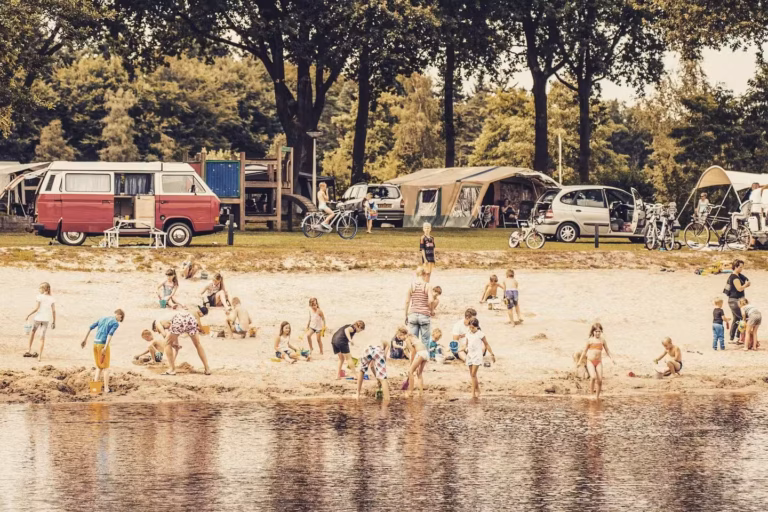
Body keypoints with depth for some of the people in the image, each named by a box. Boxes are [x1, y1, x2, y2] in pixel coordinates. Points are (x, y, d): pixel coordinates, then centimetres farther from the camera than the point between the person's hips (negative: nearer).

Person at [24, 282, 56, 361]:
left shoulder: (40, 297, -9)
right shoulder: (51, 298, 4)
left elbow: (36, 308, -14)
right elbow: (53, 311, 2)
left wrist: (28, 315, -4)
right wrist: (54, 322, 8)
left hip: (38, 318, -2)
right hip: (46, 320, 2)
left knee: (32, 331, 25)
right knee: (42, 338, 3)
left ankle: (29, 349, 23)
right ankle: (40, 356, -2)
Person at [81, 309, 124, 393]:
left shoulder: (102, 319, 17)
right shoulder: (116, 323, -4)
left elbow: (91, 327, 16)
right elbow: (110, 334, -19)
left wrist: (85, 339, 20)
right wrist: (105, 348, -25)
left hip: (95, 344, 6)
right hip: (103, 344, -6)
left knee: (99, 367, 17)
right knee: (106, 367, 5)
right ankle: (106, 388, 3)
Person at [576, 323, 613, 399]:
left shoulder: (602, 340, 6)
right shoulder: (590, 340, 2)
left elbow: (607, 350, 12)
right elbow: (585, 351, 11)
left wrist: (611, 358, -7)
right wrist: (579, 362, 13)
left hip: (598, 362, 2)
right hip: (590, 361, -2)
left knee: (600, 380, -4)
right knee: (593, 377, -24)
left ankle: (597, 396, 11)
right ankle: (591, 393, -11)